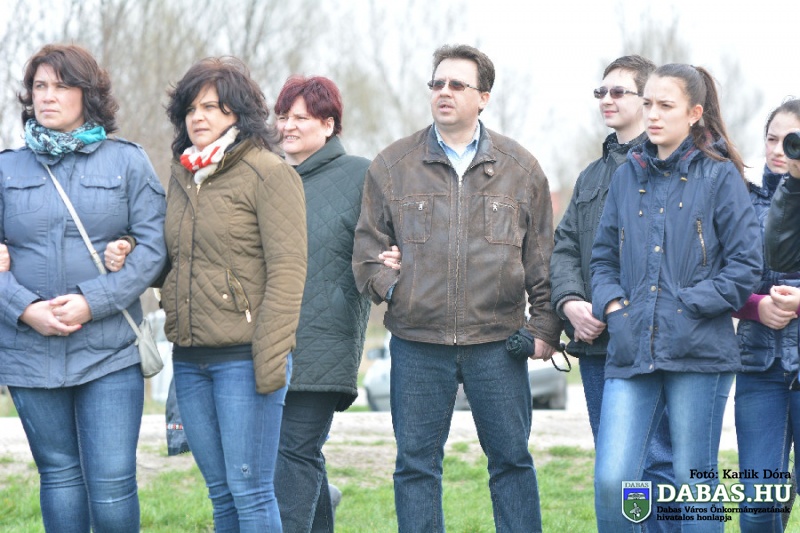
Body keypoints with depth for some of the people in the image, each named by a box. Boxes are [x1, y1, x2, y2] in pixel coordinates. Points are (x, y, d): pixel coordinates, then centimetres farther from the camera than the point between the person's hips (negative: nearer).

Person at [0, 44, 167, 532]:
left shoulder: (128, 162, 4)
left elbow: (153, 248, -3)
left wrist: (92, 303, -14)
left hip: (109, 351, -2)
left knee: (113, 485, -7)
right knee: (59, 476, 9)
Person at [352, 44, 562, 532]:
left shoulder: (520, 168, 7)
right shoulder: (392, 166, 7)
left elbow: (542, 258, 9)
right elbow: (368, 246, 11)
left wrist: (545, 326, 3)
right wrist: (390, 288, -6)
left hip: (497, 342, 0)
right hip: (417, 344, 1)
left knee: (511, 459, 6)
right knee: (416, 464, 5)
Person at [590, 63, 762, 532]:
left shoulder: (720, 176, 0)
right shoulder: (629, 176, 14)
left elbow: (746, 264, -3)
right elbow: (604, 256, 19)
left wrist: (690, 304, -11)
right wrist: (611, 304, 1)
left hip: (698, 353, -3)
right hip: (631, 352, 4)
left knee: (695, 486, 3)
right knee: (612, 481, -8)